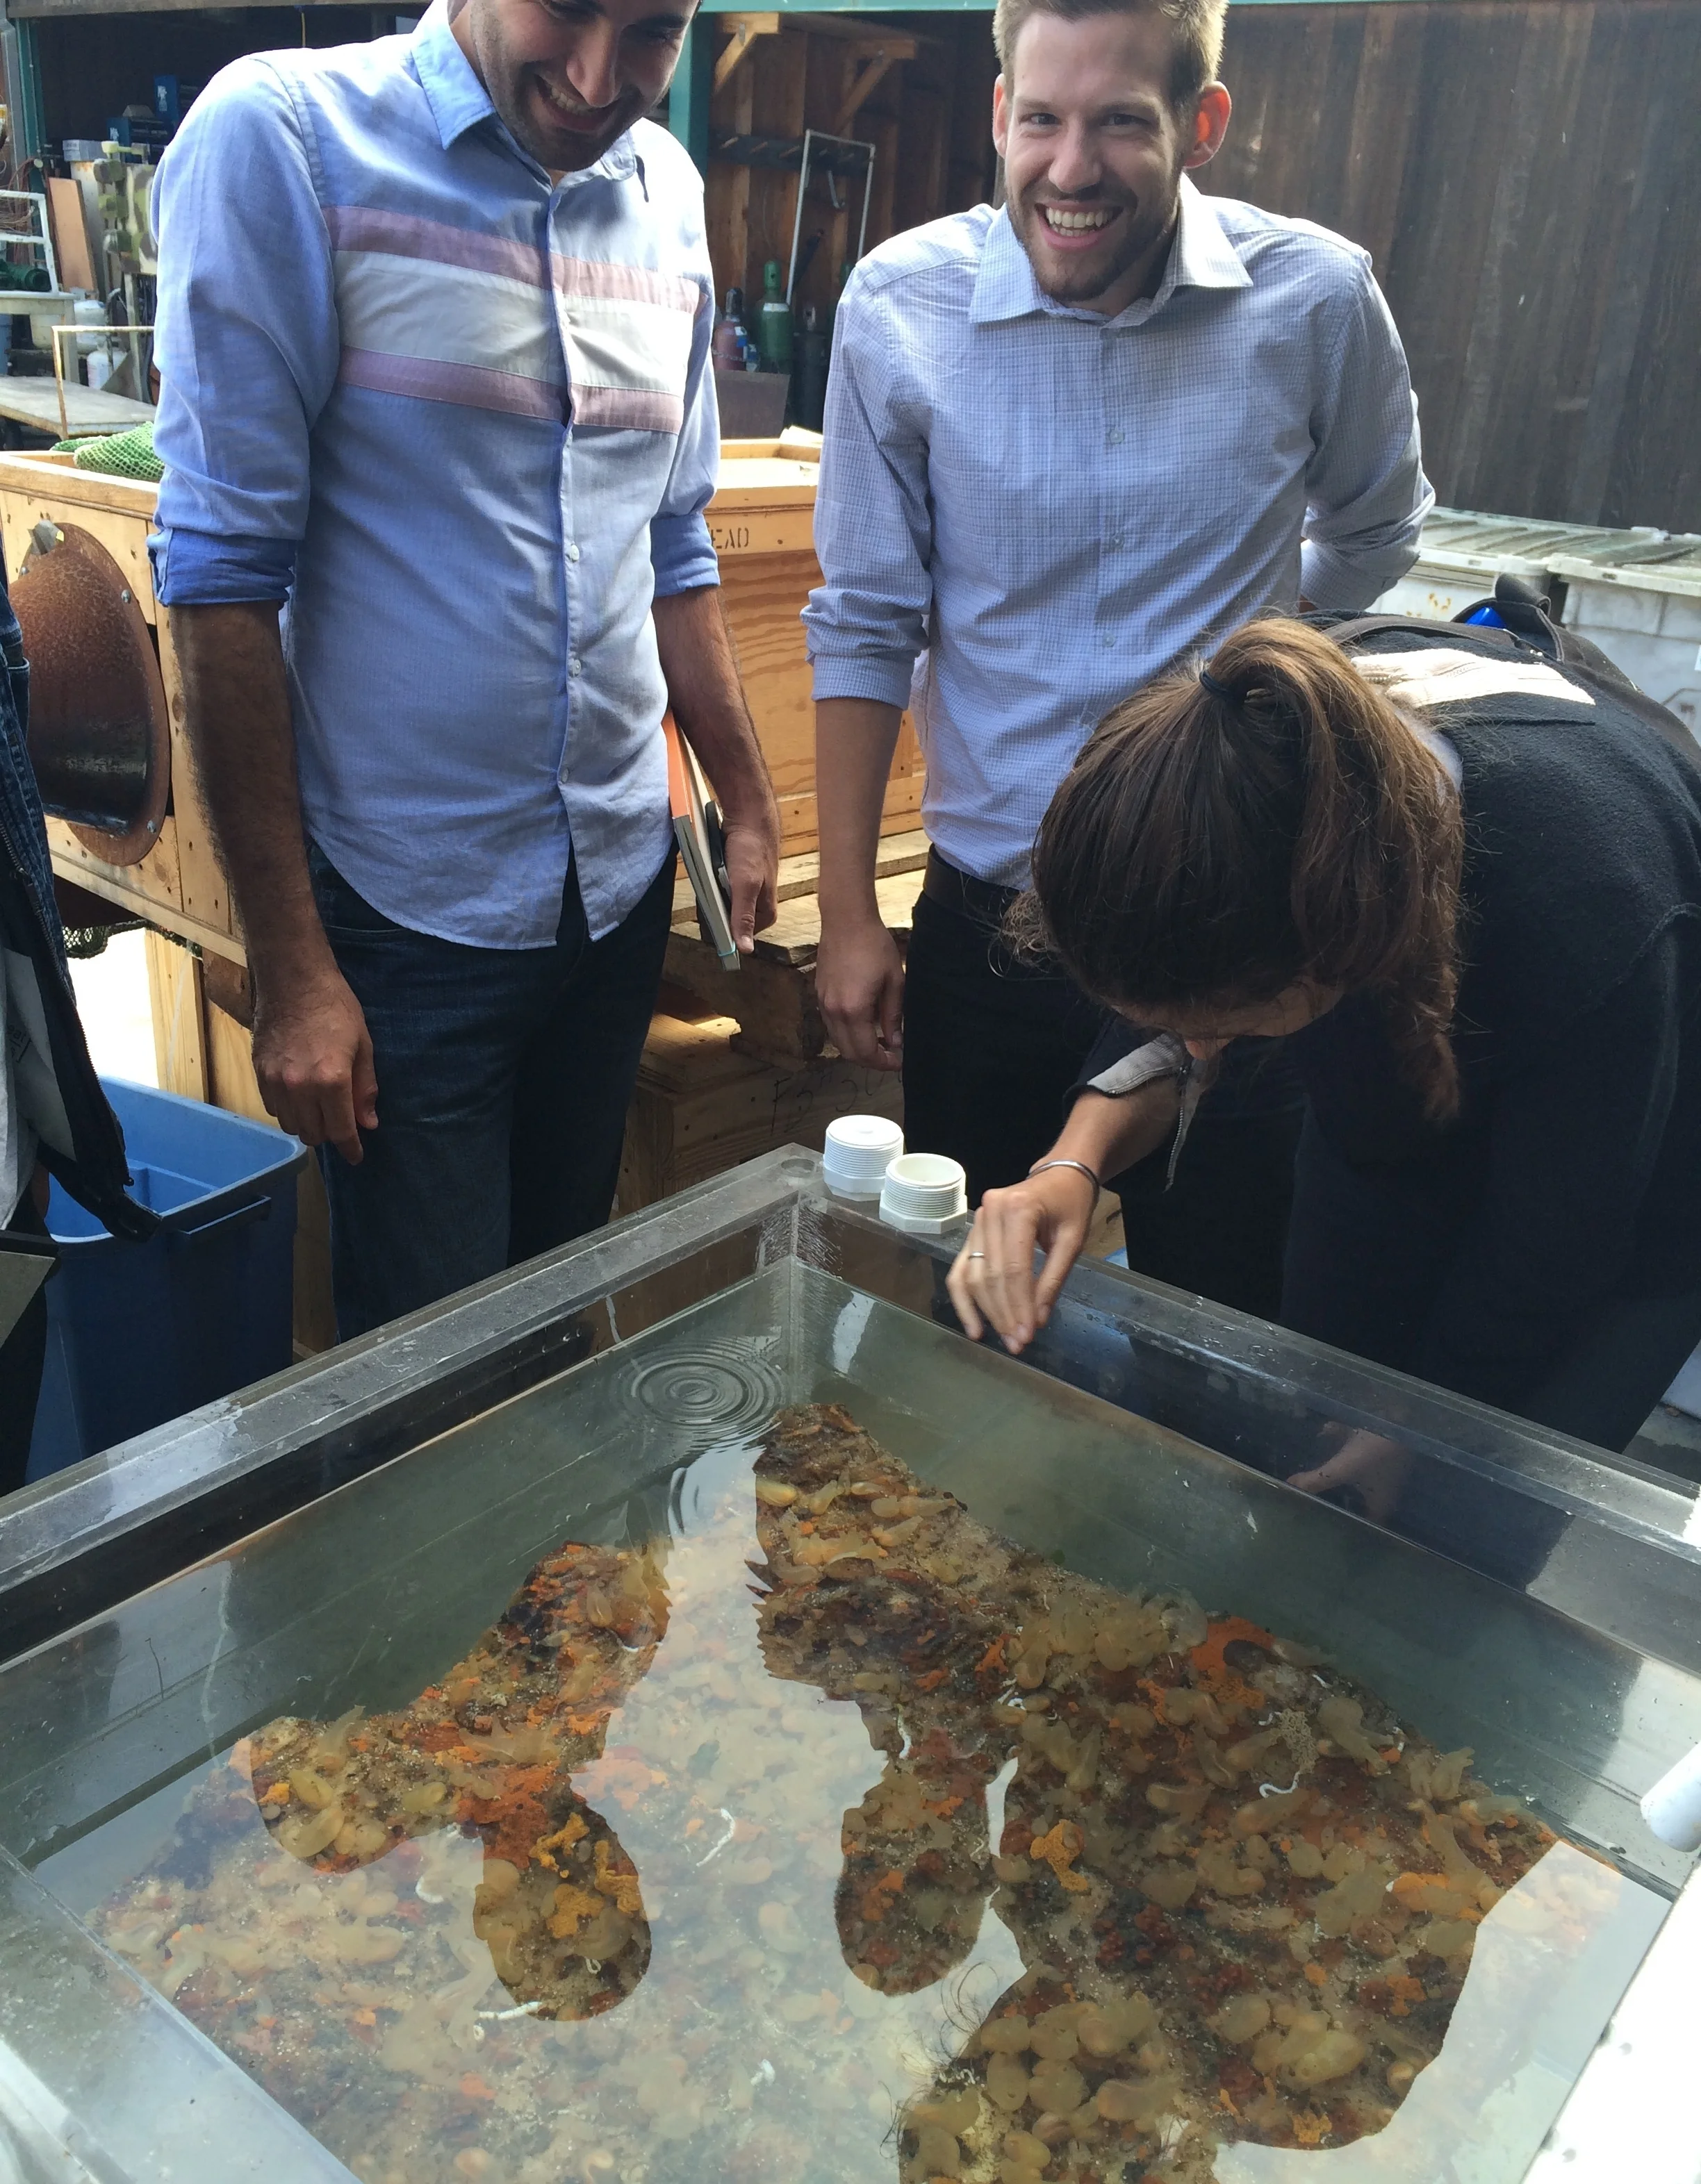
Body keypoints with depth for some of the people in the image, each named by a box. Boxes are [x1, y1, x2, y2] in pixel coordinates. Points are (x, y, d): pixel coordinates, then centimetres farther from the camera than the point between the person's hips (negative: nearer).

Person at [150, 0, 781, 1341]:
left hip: (621, 884, 5)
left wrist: (752, 812, 13)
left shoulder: (666, 190, 6)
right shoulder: (282, 137, -11)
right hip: (410, 912, -5)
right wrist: (288, 966, -13)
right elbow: (224, 574, -13)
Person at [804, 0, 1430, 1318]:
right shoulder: (900, 306, -5)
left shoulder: (1320, 301, -6)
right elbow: (866, 623, 0)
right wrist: (848, 913, -1)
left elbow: (1373, 544, 13)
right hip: (984, 920, 1)